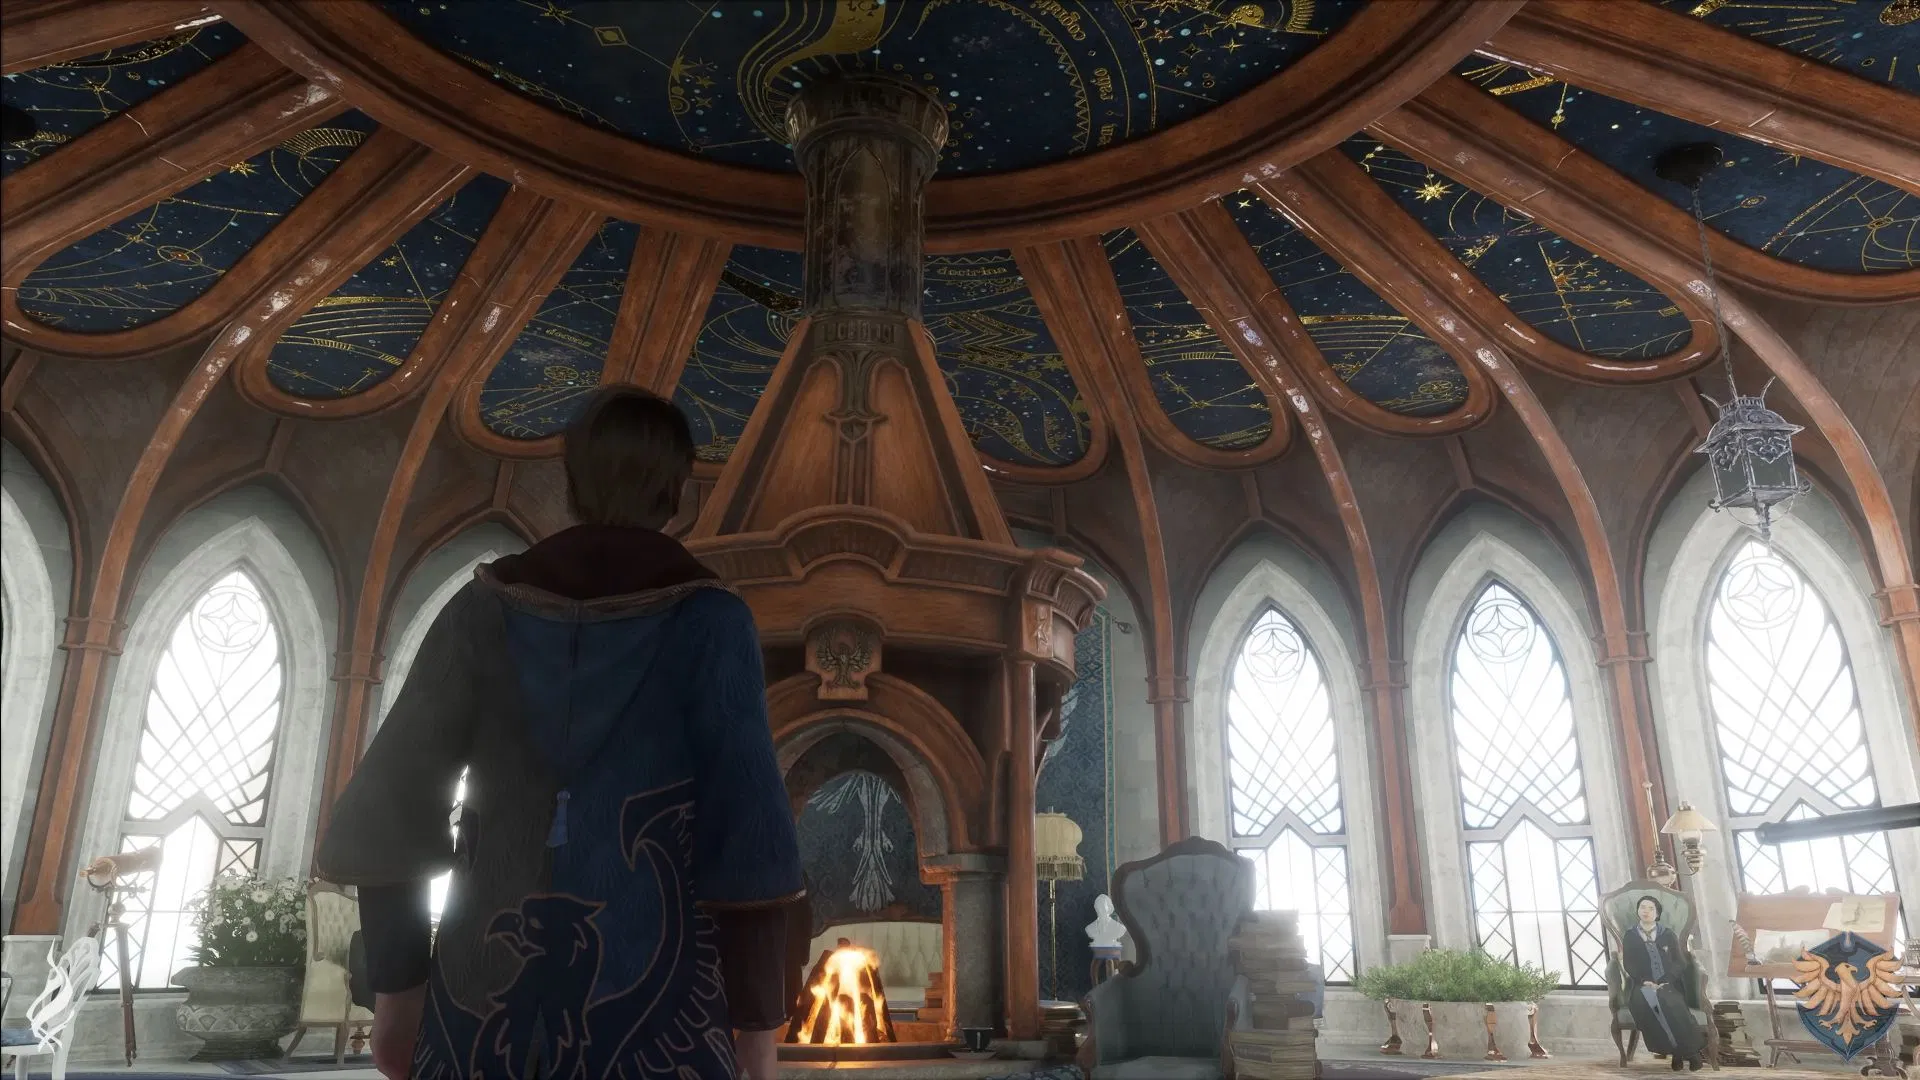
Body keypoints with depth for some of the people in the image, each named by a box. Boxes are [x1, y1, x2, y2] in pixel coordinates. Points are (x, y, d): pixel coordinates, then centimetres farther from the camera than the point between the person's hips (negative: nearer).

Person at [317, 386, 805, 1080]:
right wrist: (756, 1017, -3)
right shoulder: (706, 615, -3)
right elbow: (746, 821, -10)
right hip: (649, 988, -3)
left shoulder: (489, 603, 6)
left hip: (488, 983, 3)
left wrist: (397, 981, 12)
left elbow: (390, 803, 4)